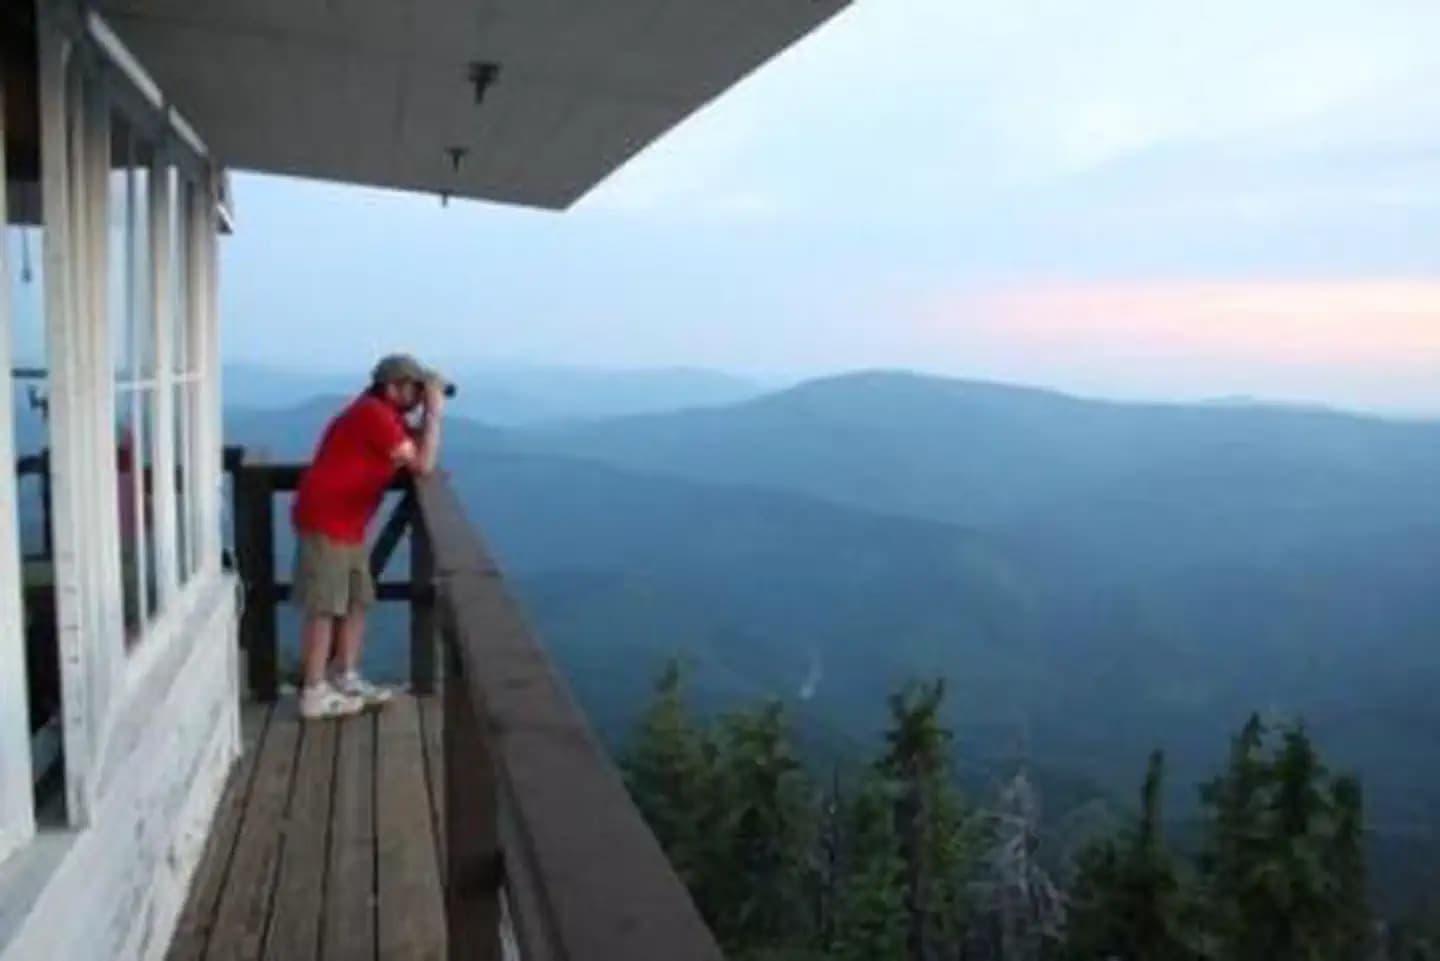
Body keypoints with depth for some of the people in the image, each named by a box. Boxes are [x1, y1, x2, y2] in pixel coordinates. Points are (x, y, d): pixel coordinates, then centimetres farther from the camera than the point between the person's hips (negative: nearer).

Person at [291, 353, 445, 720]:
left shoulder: (387, 414, 12)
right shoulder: (375, 415, -19)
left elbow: (419, 448, 13)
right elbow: (423, 464, -22)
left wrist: (429, 412, 1)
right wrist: (434, 412, -15)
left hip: (348, 524, 10)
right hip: (325, 522, -10)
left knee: (356, 601, 12)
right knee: (325, 608, -6)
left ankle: (346, 678, 21)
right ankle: (314, 693, -1)